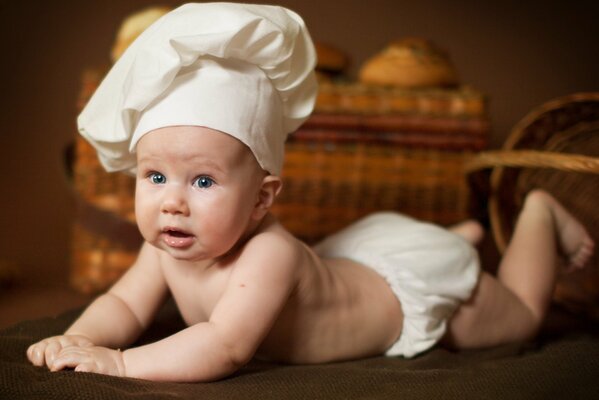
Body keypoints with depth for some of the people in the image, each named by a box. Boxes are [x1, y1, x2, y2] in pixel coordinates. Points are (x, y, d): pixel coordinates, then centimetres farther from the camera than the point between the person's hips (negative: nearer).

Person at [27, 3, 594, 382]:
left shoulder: (267, 255, -48)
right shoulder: (166, 247, -24)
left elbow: (223, 349, -55)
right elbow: (124, 304, -16)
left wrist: (117, 361, -55)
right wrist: (77, 339, -37)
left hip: (413, 280, -6)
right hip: (348, 257, 6)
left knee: (521, 313, 20)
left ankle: (539, 213, 38)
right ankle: (459, 233, 51)